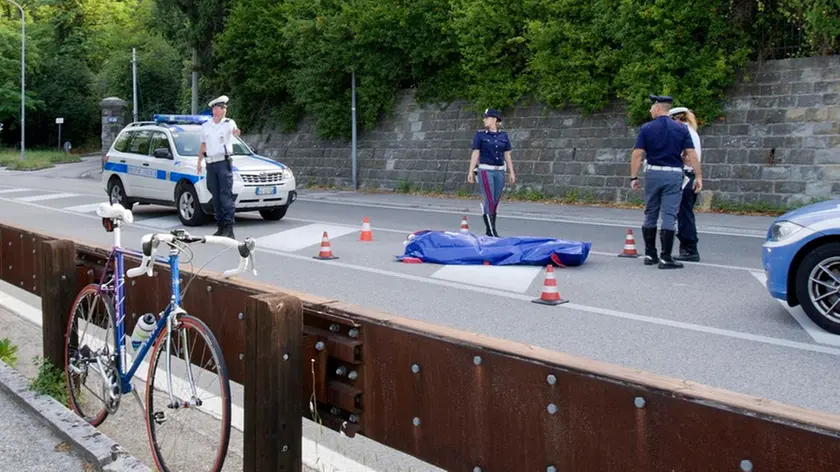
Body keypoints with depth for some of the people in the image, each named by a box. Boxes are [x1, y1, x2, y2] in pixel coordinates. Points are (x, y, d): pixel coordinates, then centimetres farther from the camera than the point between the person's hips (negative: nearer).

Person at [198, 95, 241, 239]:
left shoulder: (228, 123, -2)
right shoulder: (205, 126, 12)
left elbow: (233, 129, -27)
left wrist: (235, 131, -50)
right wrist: (199, 162, 17)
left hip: (224, 162, -5)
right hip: (210, 164, 5)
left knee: (226, 196, -11)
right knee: (216, 197, 7)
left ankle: (229, 228, -11)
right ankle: (221, 227, 14)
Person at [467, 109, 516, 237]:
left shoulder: (503, 136, 8)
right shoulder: (480, 134, -1)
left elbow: (507, 155, 10)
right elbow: (475, 154, -3)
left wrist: (511, 172, 6)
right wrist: (470, 171, -9)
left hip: (499, 171, 4)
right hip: (485, 171, -4)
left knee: (495, 203, 6)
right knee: (489, 202, -11)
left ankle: (490, 232, 13)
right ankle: (492, 232, -9)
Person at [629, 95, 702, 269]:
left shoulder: (646, 128, -2)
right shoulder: (681, 129, 1)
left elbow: (637, 154, -7)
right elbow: (691, 154, -4)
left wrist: (634, 177, -3)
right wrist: (699, 176, -1)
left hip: (653, 173, 1)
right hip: (674, 174, 0)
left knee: (650, 214, 11)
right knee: (669, 215, -1)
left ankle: (650, 255, 16)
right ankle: (666, 258, -4)